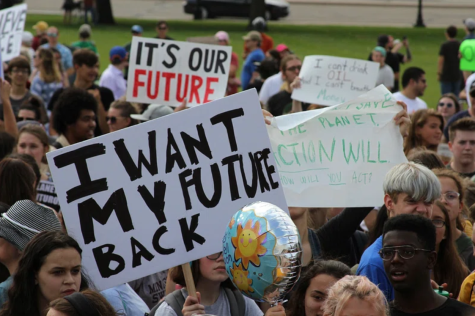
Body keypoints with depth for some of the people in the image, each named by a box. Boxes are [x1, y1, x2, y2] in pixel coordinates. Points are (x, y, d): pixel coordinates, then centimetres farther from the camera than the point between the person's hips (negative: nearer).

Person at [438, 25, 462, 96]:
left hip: (446, 75, -4)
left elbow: (441, 61, -13)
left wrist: (439, 74, -6)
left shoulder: (444, 46, -11)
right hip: (457, 75, 4)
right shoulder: (460, 45, 3)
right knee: (456, 96, 10)